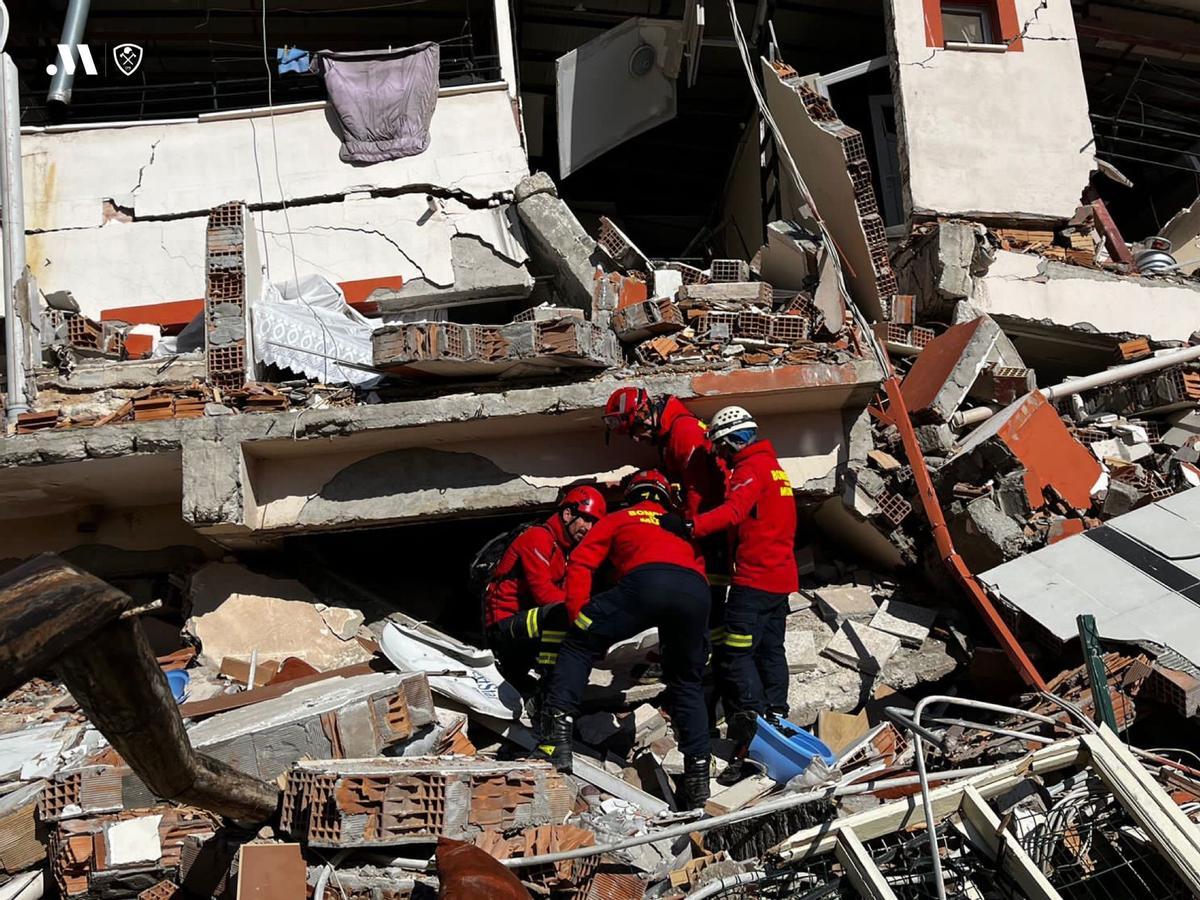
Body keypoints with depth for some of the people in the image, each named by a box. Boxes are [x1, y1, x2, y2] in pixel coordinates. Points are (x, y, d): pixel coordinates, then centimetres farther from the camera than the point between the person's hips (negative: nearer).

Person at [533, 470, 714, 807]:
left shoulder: (618, 519, 32)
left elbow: (580, 563, 19)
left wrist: (578, 618, 16)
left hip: (646, 580, -4)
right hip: (696, 590, 4)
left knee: (578, 645, 9)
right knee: (687, 682, 23)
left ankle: (557, 735, -5)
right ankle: (698, 772, 19)